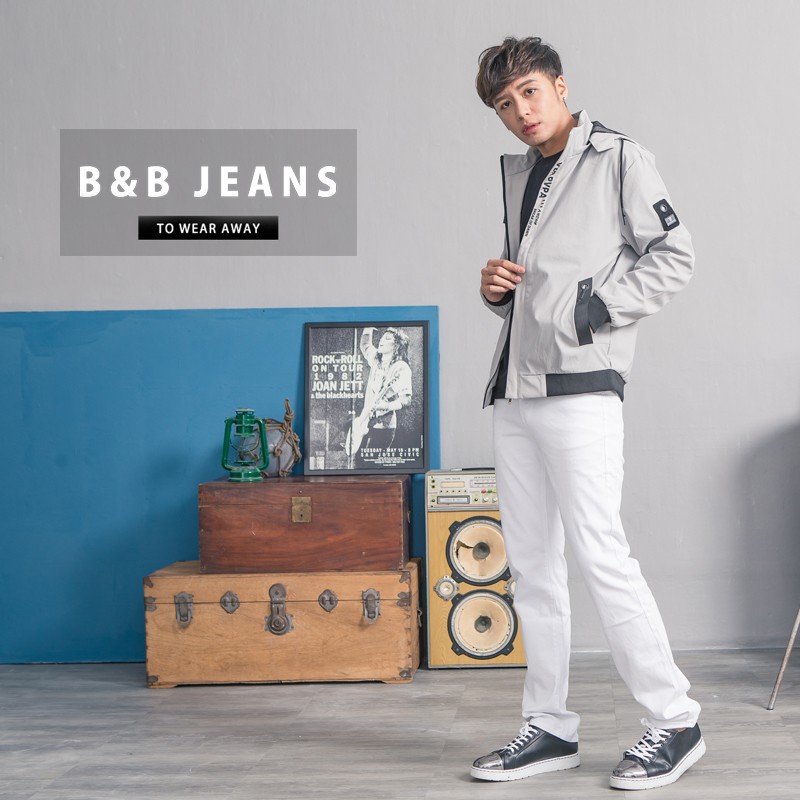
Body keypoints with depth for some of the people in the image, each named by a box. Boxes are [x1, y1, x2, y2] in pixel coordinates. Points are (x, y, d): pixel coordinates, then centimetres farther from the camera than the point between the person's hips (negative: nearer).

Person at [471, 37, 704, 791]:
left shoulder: (618, 158, 0)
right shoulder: (517, 172, 20)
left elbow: (673, 254, -6)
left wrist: (599, 308, -14)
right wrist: (496, 288, 8)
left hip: (579, 388, -8)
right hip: (513, 393, 8)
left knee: (600, 555, -11)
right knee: (531, 565, 8)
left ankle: (674, 723, 1)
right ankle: (549, 728, 17)